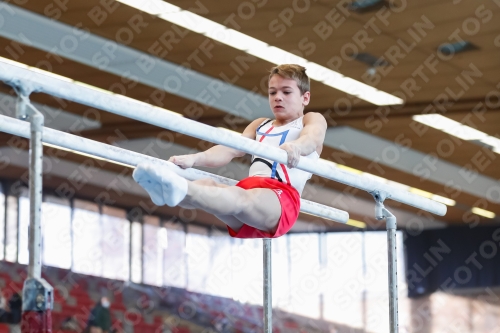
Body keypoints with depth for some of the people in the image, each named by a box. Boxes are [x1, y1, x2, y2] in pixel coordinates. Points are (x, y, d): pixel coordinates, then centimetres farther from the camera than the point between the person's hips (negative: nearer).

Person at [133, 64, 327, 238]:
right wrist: (193, 159, -8)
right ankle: (167, 190, -59)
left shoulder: (313, 120, 17)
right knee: (206, 186, -26)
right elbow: (231, 150, 14)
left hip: (282, 197, -6)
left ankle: (179, 190, -67)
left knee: (240, 198, -37)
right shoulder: (259, 126, 33)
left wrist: (294, 147, -36)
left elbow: (311, 139, -9)